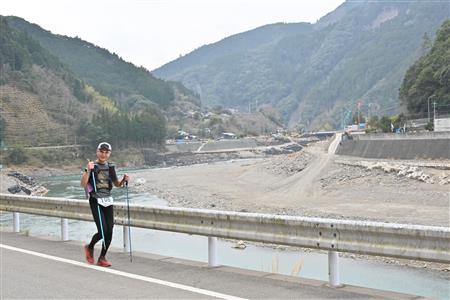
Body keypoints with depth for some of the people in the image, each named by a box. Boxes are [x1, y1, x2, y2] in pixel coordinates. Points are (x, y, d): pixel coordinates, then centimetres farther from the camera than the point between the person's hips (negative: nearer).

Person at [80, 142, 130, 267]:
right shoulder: (92, 166, -5)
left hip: (108, 201, 5)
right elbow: (83, 184, -14)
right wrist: (88, 170, -25)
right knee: (103, 230, -12)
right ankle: (90, 247, 18)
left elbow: (117, 184, 20)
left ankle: (102, 258, 14)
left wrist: (124, 180, 0)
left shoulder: (110, 167, 10)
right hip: (96, 201, -5)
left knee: (109, 231, -1)